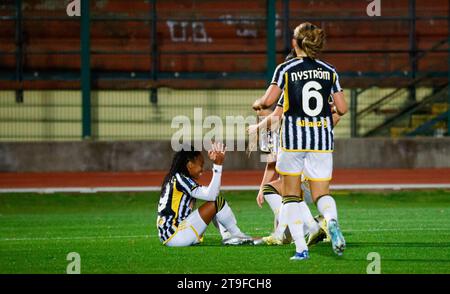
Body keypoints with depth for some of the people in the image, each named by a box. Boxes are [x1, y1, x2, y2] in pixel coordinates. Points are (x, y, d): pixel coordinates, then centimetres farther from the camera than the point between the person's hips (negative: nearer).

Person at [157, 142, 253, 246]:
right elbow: (211, 195, -22)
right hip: (174, 237, -10)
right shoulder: (180, 180, -13)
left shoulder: (174, 178, 15)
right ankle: (237, 235, 6)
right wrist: (218, 166, -20)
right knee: (217, 202, -10)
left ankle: (227, 236, 4)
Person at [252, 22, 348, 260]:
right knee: (321, 193, 7)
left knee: (291, 195, 10)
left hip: (293, 137, -2)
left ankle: (301, 248, 0)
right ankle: (332, 221, -27)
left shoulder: (286, 69, -4)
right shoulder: (329, 71, 5)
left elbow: (268, 100, -13)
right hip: (322, 137, 2)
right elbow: (342, 108, 4)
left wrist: (259, 104, 9)